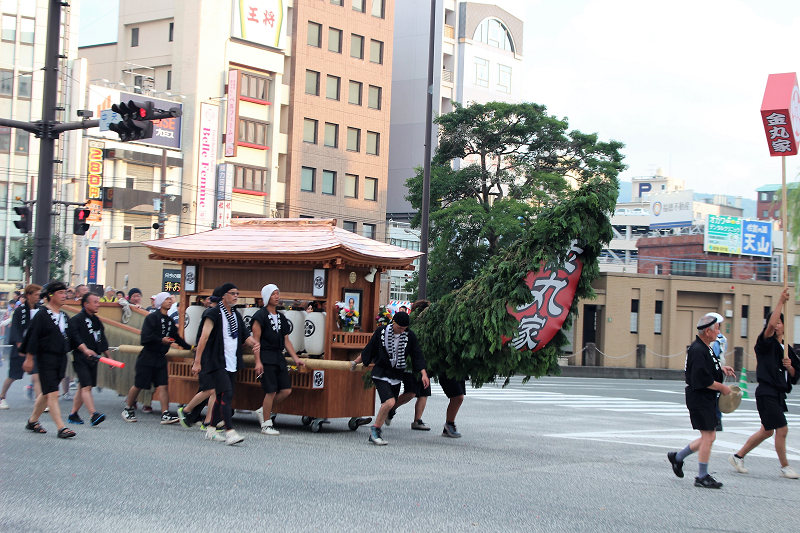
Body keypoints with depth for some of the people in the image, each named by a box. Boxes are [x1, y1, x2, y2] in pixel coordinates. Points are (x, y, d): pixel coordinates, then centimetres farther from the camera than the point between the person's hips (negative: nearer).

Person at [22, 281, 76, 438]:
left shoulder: (64, 316, 12)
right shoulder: (41, 316, -10)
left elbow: (71, 337, 19)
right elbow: (32, 337, -10)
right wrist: (29, 358, -11)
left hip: (61, 359, 8)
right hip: (46, 359, -8)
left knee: (47, 393, 15)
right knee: (52, 393, -10)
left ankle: (32, 421, 29)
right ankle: (61, 428, -14)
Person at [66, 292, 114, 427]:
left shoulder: (97, 321, 18)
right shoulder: (77, 319, -7)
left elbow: (103, 342, 25)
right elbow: (75, 338, -19)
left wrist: (108, 357, 27)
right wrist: (85, 350, -31)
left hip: (93, 359, 8)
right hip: (80, 359, -8)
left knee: (83, 388, 11)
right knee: (86, 386, -15)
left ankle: (73, 414, 19)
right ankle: (94, 415, -25)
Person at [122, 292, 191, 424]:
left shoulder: (170, 321, 14)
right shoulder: (152, 318, -8)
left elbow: (176, 338, 23)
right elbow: (146, 336, -18)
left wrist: (189, 347, 18)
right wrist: (161, 340, -26)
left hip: (161, 358, 6)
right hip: (147, 357, -6)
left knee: (163, 385, -4)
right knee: (138, 385, 3)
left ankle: (165, 415, -7)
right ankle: (128, 409, 21)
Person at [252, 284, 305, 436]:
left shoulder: (281, 317, 17)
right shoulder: (260, 316, -5)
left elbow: (286, 340, 20)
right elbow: (256, 340, -9)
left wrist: (296, 358, 11)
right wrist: (258, 361, -15)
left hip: (279, 357, 7)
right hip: (266, 357, -7)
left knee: (286, 390, 1)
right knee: (271, 391, -9)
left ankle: (263, 411, 19)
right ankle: (266, 424, 3)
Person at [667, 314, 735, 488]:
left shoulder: (704, 348, 13)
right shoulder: (698, 350, -20)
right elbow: (703, 379, -25)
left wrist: (720, 369, 12)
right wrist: (722, 387, -14)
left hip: (707, 400, 11)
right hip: (700, 399, -11)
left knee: (709, 436, 14)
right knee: (708, 436, -6)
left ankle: (677, 457, 25)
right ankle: (702, 477, 3)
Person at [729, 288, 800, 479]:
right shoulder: (766, 344, -7)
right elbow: (770, 325, -27)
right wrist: (780, 302, -27)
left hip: (779, 395, 8)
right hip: (767, 393, -8)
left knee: (767, 431, 14)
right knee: (782, 429, -7)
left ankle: (738, 456, 26)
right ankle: (785, 467, 8)